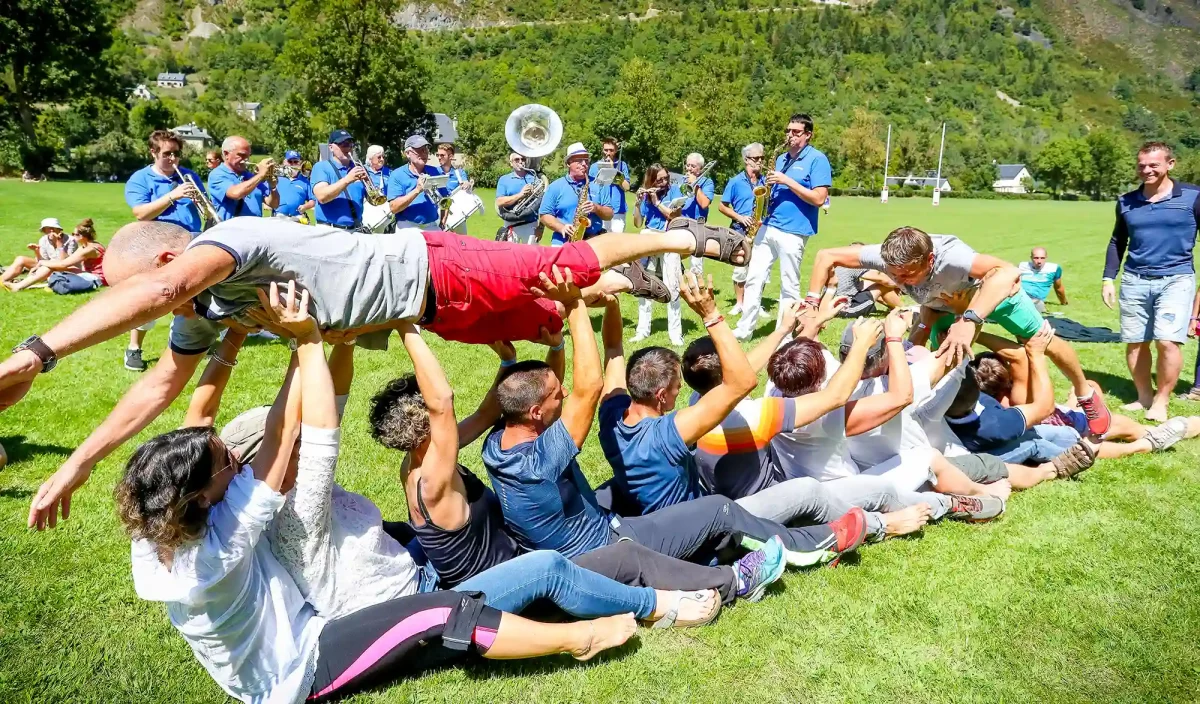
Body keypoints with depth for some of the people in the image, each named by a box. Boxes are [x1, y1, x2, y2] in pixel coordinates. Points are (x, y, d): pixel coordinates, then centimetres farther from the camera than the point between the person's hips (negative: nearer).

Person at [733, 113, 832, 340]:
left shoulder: (817, 159, -5)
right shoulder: (781, 159, 16)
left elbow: (819, 198, -14)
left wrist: (787, 181, -16)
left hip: (793, 232, -6)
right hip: (768, 226, 7)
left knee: (789, 286, 3)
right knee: (754, 279, 5)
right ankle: (744, 329, 12)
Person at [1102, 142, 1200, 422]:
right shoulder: (1127, 202, 7)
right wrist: (1108, 278, 9)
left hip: (1176, 279, -3)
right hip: (1134, 281, 3)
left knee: (1168, 341, -13)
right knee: (1135, 343, 5)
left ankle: (1161, 401, 3)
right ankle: (1144, 396, 21)